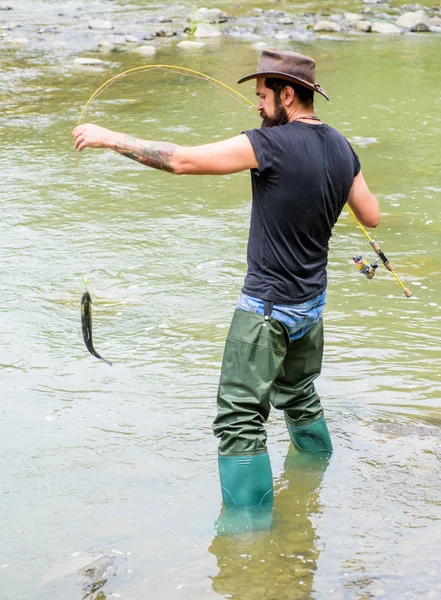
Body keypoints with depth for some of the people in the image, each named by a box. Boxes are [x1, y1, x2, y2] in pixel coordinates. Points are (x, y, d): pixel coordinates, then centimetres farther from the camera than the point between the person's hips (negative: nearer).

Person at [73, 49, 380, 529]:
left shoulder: (272, 143, -20)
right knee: (298, 396, 28)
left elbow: (182, 160, -21)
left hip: (267, 308, -8)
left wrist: (110, 138, -14)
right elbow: (371, 217, 12)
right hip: (312, 303, 8)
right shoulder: (341, 148, 2)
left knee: (240, 418, -4)